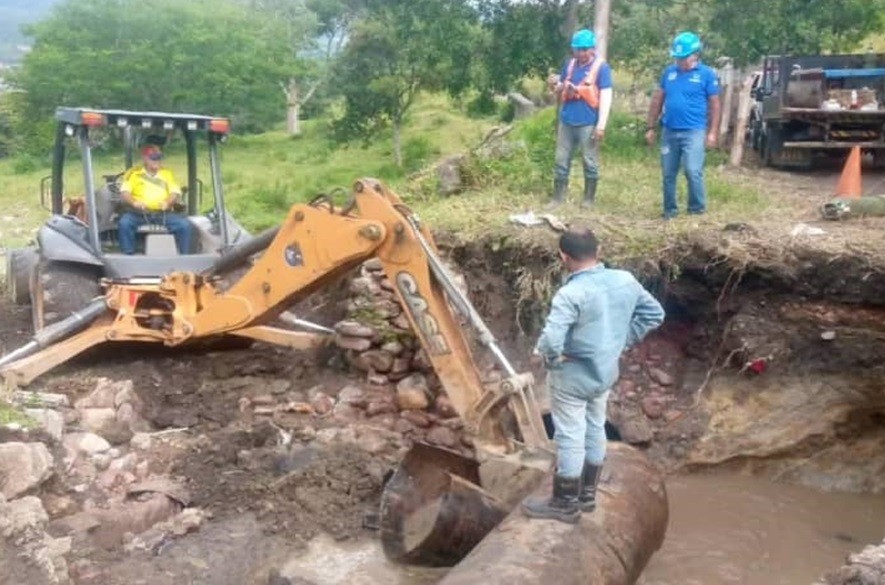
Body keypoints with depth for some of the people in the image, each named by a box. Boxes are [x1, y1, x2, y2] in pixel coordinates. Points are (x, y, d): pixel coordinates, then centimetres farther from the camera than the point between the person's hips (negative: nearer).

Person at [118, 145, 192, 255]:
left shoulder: (167, 173, 20)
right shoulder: (133, 174, 13)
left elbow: (176, 193, 9)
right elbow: (124, 193, 2)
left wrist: (168, 202, -15)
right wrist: (134, 202, -21)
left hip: (163, 213, 1)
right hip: (139, 213, -1)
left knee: (184, 224, -24)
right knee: (124, 223, -32)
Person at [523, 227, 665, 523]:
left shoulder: (571, 294, -28)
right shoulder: (625, 281, -6)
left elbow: (551, 340, -36)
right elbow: (654, 314, 5)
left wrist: (543, 352, -14)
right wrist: (623, 341, 7)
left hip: (572, 376, -7)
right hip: (606, 371, 7)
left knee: (570, 437, 7)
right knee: (595, 429, 21)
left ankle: (565, 503, 22)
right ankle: (587, 494, 37)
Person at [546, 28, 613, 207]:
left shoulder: (601, 67, -4)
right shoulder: (569, 64, 11)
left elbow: (606, 96, -9)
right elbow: (560, 92, 20)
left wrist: (601, 125, -16)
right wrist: (553, 85, -5)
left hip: (588, 124, -5)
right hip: (566, 121, 5)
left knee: (590, 163, 4)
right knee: (561, 162, 7)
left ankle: (589, 200, 13)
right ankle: (557, 199, 14)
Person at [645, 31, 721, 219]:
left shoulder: (707, 74, -1)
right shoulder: (669, 72, 9)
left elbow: (714, 105, 0)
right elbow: (657, 100, 13)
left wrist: (712, 132, -7)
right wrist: (650, 127, 11)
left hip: (694, 132, -4)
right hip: (669, 132, 4)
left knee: (693, 172, -11)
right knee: (668, 174, 9)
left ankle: (698, 210, 3)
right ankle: (670, 210, 22)